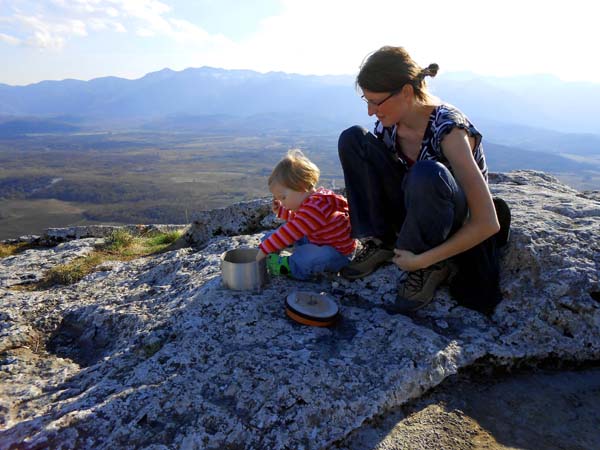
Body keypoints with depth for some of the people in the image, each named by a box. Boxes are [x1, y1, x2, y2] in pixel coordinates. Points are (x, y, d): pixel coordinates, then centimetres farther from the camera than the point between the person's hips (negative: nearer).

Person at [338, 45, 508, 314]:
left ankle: (432, 266, -14)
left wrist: (421, 260, -27)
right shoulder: (389, 122, -10)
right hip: (414, 214, 6)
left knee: (426, 175, -42)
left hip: (458, 224, -5)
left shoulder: (448, 130, -28)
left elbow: (488, 224, -30)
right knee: (353, 139, -12)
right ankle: (381, 244, -7)